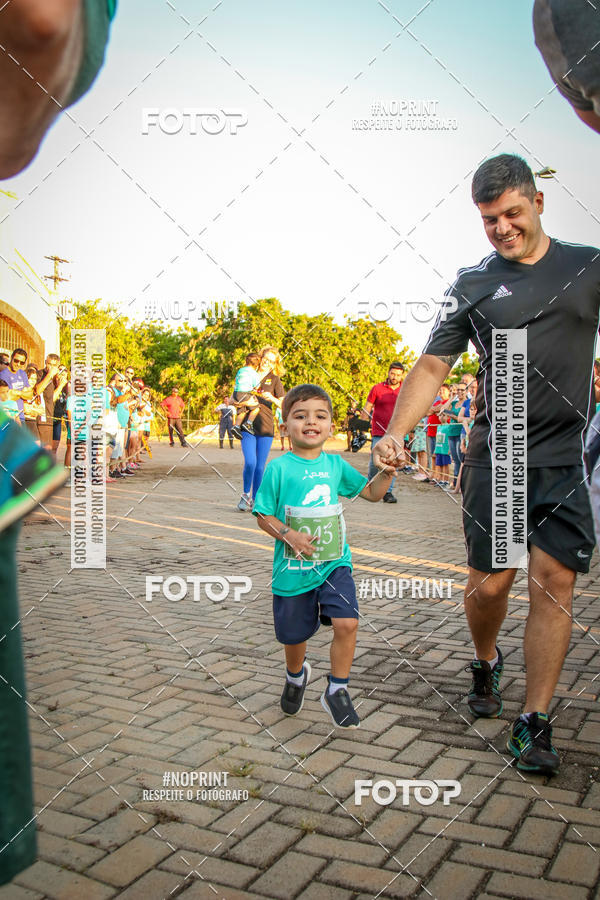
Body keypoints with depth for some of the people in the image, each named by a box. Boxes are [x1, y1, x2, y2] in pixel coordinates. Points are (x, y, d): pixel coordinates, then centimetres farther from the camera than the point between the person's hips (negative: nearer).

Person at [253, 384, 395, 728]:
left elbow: (371, 492, 13)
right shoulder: (278, 468, -9)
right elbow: (263, 515, -4)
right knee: (295, 635, 13)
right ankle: (296, 675, 49)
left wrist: (387, 472, -5)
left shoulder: (336, 464, 3)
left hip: (335, 564, 2)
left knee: (347, 623, -17)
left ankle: (337, 690, 7)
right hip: (293, 568, -2)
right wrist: (288, 535, -20)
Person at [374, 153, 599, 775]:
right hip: (496, 455, 0)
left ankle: (534, 722, 10)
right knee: (489, 584, 3)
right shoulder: (473, 285, 7)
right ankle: (485, 663, 34)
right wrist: (395, 432, -8)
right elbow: (433, 365, 5)